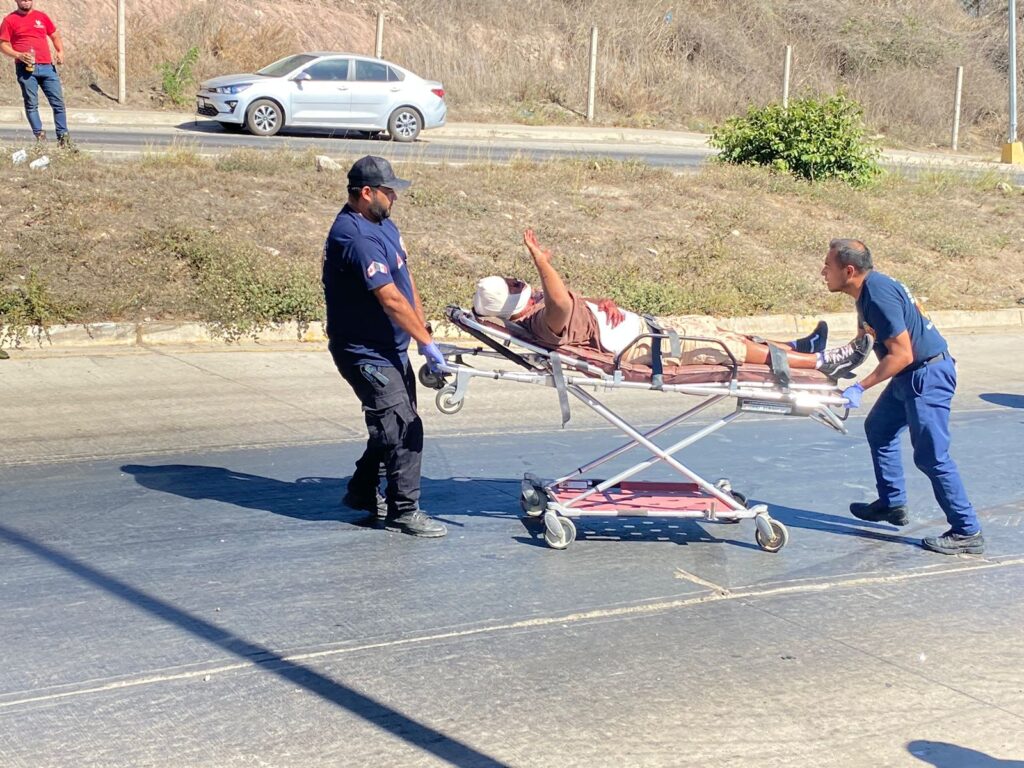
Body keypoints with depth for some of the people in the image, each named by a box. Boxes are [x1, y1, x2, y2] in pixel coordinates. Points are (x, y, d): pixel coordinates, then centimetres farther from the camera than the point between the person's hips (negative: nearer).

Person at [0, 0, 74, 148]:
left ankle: (63, 137, 2)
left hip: (47, 66, 3)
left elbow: (55, 36, 21)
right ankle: (40, 136, 1)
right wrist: (19, 55, -15)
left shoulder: (42, 17, 14)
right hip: (26, 68, -3)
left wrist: (60, 52, 3)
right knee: (31, 104, -2)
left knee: (58, 102, -2)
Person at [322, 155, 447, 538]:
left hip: (390, 349, 10)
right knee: (403, 428, -9)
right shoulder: (355, 237, -24)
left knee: (392, 425, 18)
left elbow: (405, 278, 14)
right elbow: (390, 298, -27)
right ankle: (403, 511, 1)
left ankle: (363, 491, 33)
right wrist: (427, 342, -24)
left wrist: (423, 326, 8)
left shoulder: (382, 223, 9)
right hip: (366, 354, -10)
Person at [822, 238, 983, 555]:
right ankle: (892, 504, 31)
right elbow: (864, 342, 20)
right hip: (911, 375, 11)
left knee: (930, 455, -8)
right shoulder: (869, 289, 6)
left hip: (928, 374, -11)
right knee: (878, 429, 21)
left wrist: (860, 388, -22)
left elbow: (902, 355, -25)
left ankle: (967, 533, -1)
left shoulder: (878, 294, -24)